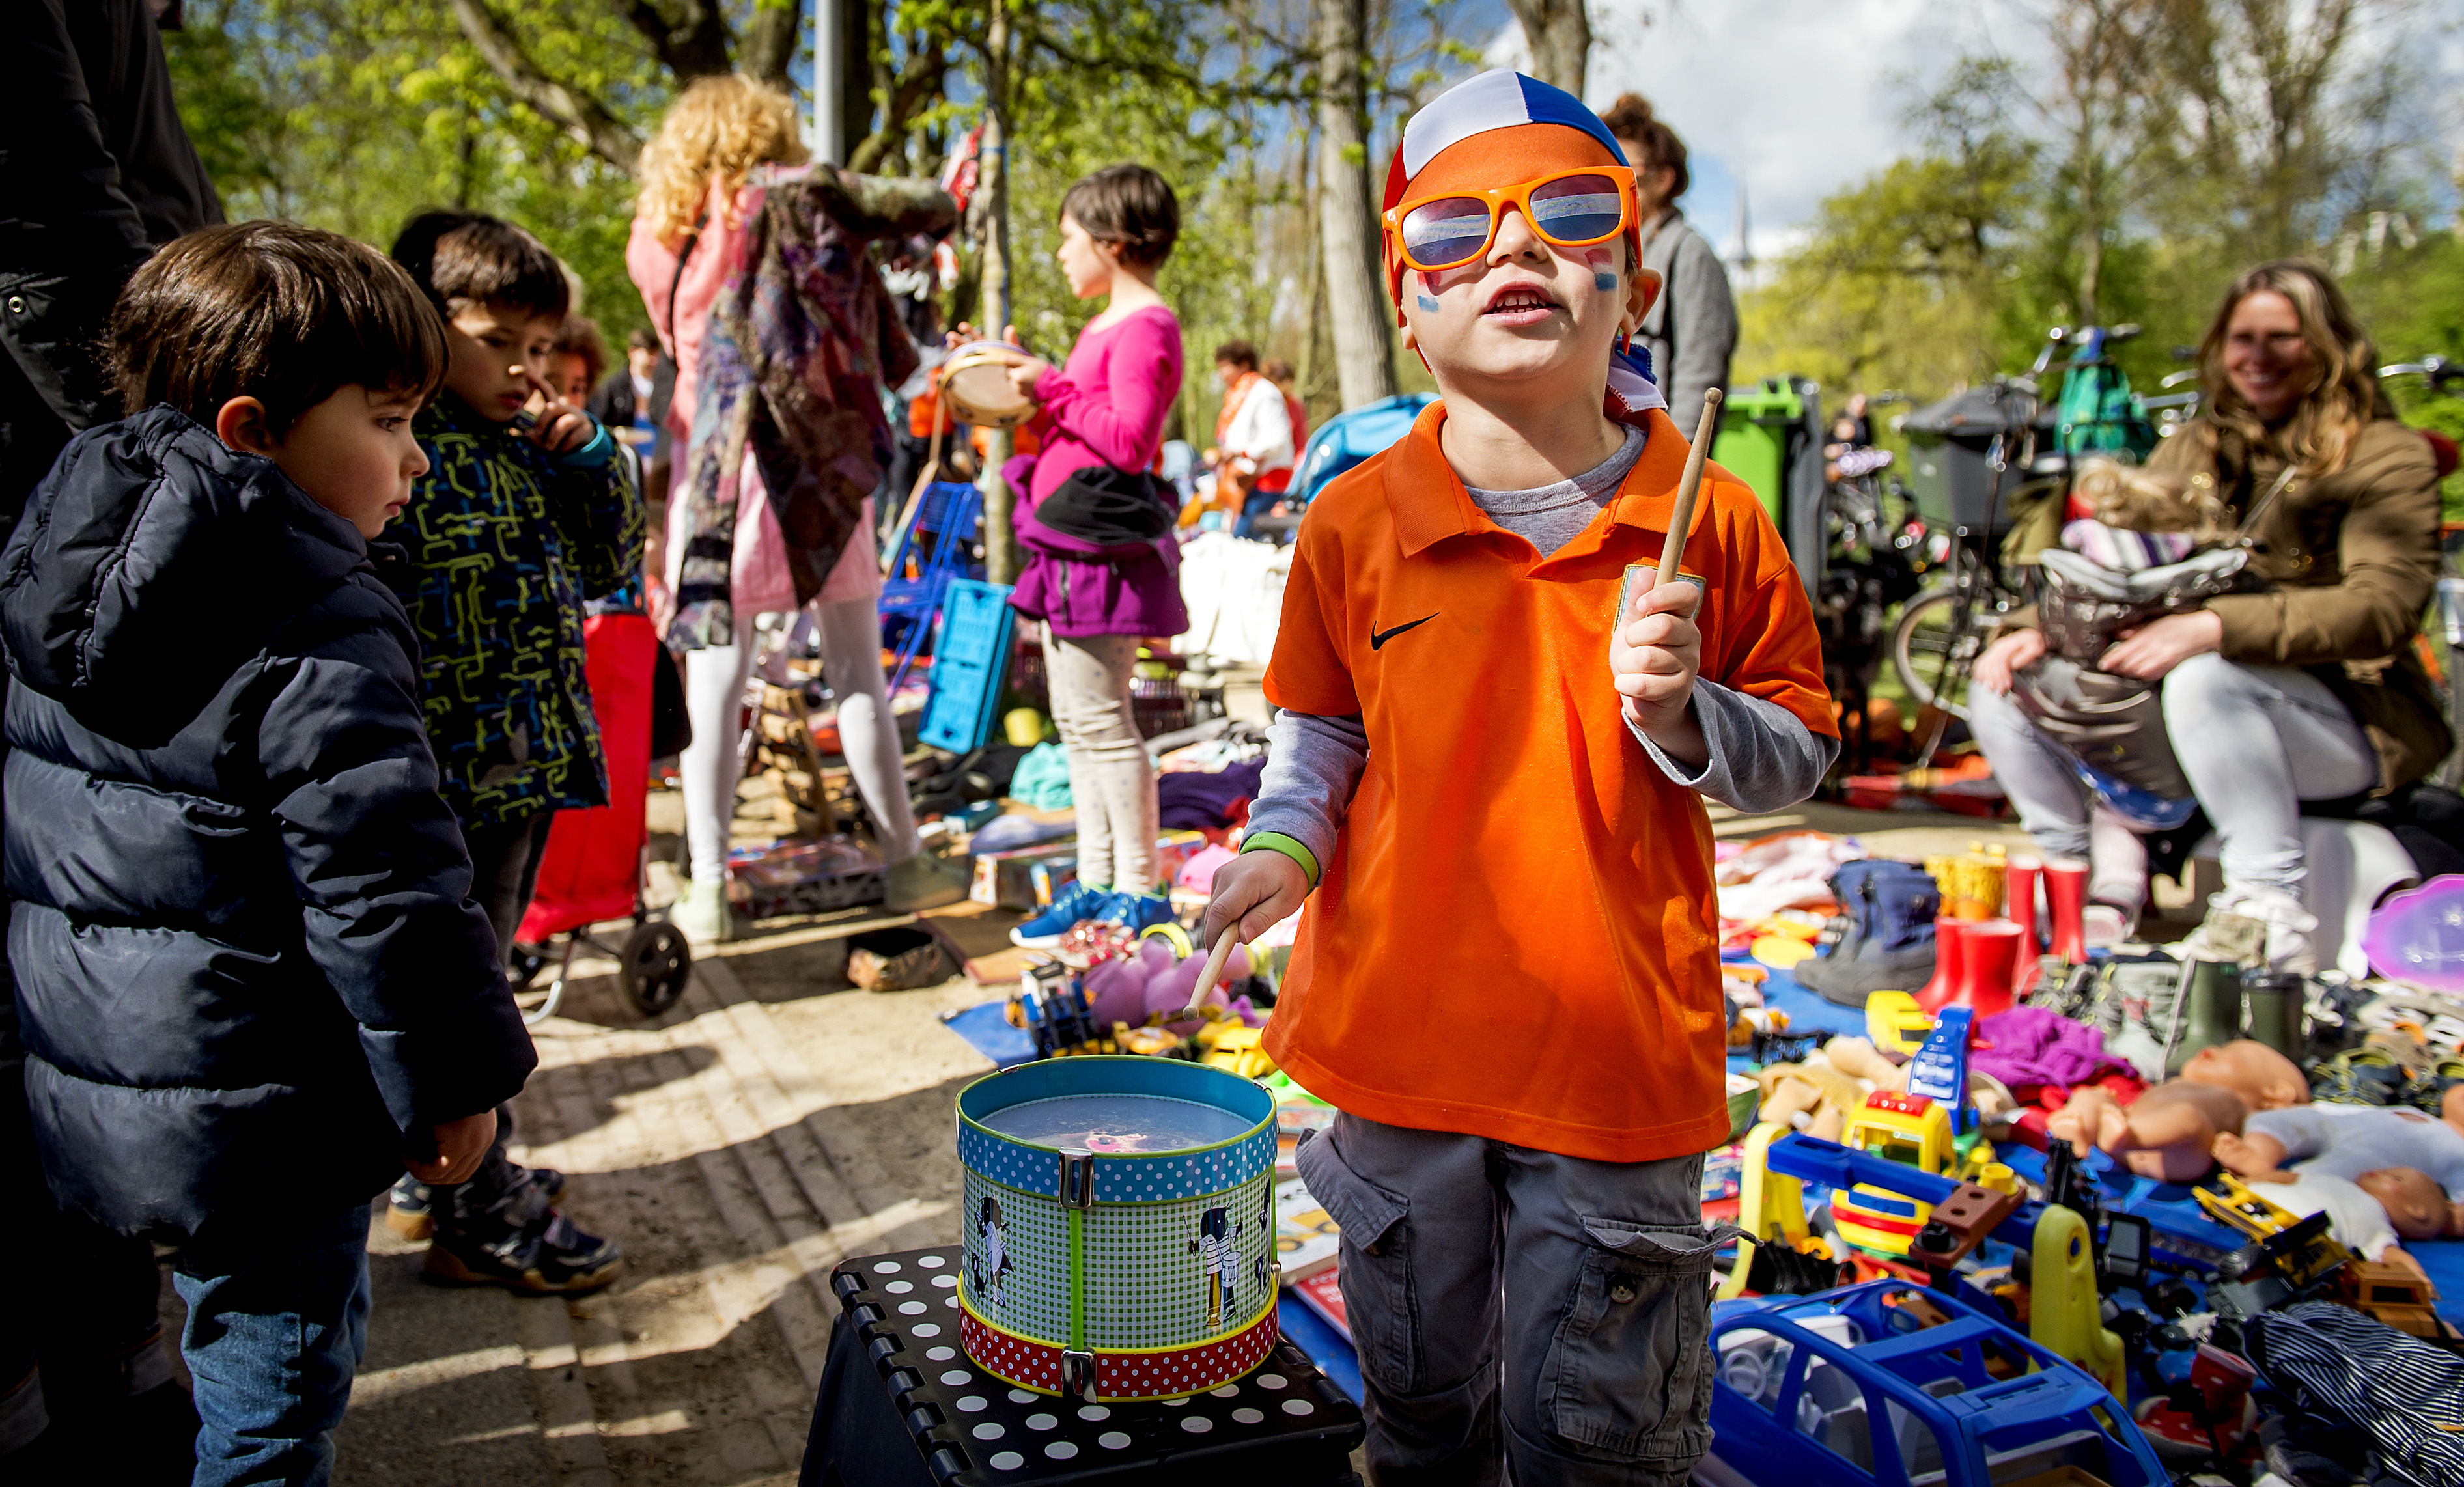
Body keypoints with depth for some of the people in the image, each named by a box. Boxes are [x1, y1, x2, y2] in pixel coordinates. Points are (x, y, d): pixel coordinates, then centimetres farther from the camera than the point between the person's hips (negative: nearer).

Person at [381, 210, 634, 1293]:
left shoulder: (529, 451, 11)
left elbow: (610, 568, 16)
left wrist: (590, 460, 1)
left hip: (530, 766, 9)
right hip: (452, 779, -9)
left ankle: (441, 1178, 37)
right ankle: (474, 1222, 16)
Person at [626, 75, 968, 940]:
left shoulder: (656, 238, 8)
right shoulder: (789, 196, -1)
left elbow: (681, 345, 15)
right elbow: (931, 210, -2)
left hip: (709, 471, 2)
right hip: (810, 463, -2)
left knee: (714, 681, 4)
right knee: (858, 674, 7)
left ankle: (707, 891, 5)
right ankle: (906, 864, 16)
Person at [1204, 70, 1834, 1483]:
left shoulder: (1708, 521, -6)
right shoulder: (1357, 520, -3)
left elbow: (1801, 753, 2)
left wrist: (1682, 716, -17)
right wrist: (1286, 838, -7)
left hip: (1618, 1049, -1)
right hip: (1405, 1035, 2)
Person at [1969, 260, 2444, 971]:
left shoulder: (2385, 454, -4)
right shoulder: (2193, 449, 14)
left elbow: (2384, 607, -19)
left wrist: (2215, 627, -34)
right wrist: (2033, 628, -13)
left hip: (2343, 718, -6)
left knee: (2207, 677, -38)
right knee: (2001, 687, -10)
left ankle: (2269, 913, -25)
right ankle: (2105, 885, -1)